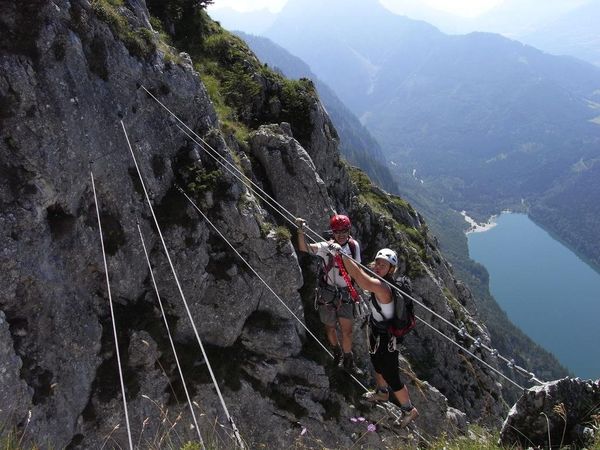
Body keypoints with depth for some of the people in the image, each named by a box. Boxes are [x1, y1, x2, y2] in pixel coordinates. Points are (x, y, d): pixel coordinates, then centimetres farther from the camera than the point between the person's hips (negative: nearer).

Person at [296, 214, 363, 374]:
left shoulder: (354, 245, -2)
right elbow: (304, 248, -29)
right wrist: (301, 231, -45)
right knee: (330, 328, 15)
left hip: (345, 294, 2)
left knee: (347, 331, 4)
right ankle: (337, 352, 44)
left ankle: (348, 362, 26)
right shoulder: (326, 247, -14)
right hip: (327, 294, -2)